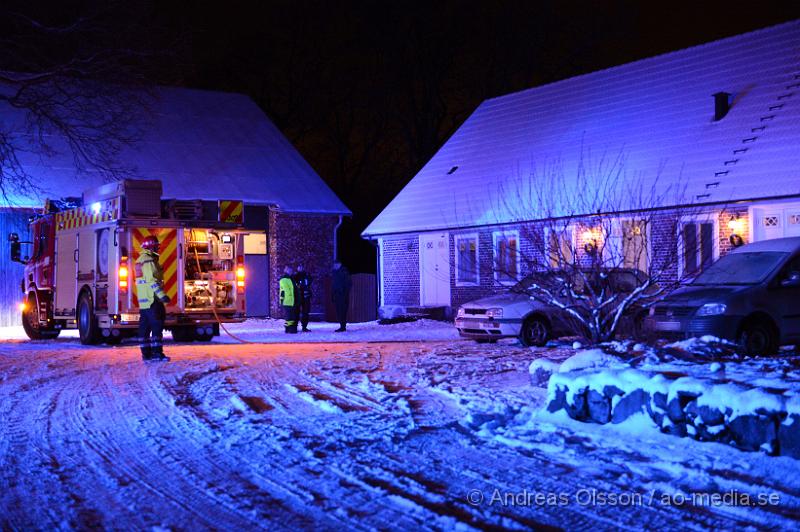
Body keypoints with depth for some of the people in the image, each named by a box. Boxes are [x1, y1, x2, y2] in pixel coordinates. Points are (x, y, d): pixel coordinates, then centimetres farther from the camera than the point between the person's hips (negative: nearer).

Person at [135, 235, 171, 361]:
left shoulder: (140, 260, 20)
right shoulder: (149, 260, -13)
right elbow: (152, 280, -21)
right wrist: (162, 295, -23)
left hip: (143, 300, 10)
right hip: (152, 299, -10)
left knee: (145, 327, 9)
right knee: (157, 325, -10)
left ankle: (146, 353, 12)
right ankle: (157, 352, -14)